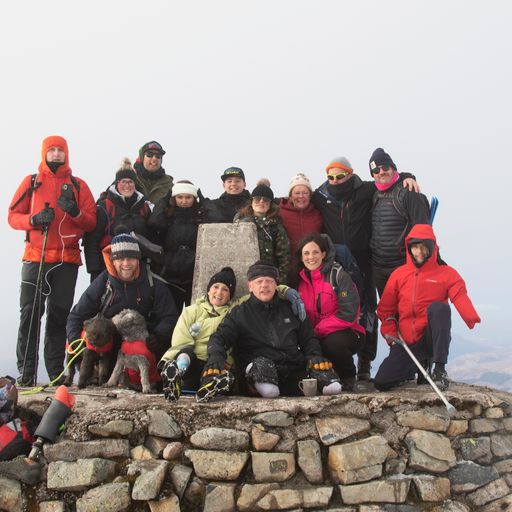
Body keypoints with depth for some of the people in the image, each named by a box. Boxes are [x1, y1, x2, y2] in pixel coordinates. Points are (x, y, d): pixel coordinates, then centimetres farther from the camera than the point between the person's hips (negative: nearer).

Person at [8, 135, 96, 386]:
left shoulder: (78, 185, 11)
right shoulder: (31, 182, 10)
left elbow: (91, 222, 6)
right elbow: (13, 215, 6)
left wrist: (75, 212, -14)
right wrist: (34, 219, -14)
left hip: (67, 261, 1)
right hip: (35, 258, -1)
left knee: (59, 315, 3)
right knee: (30, 313, -6)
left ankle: (56, 372, 8)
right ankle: (26, 372, -2)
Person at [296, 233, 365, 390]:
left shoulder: (338, 275, -9)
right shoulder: (300, 280, 7)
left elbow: (348, 314, -17)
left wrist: (318, 330, -18)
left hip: (345, 334, -4)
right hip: (313, 337, 4)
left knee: (333, 343, -35)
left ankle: (348, 378, -5)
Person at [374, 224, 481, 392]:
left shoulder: (447, 274, 1)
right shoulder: (399, 274, 10)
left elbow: (461, 299, -18)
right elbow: (385, 308, 15)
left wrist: (473, 320, -38)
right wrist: (389, 331, -3)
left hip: (431, 338, -3)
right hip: (406, 342, 3)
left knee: (438, 307, -33)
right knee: (382, 382, -10)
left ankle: (440, 368, -25)